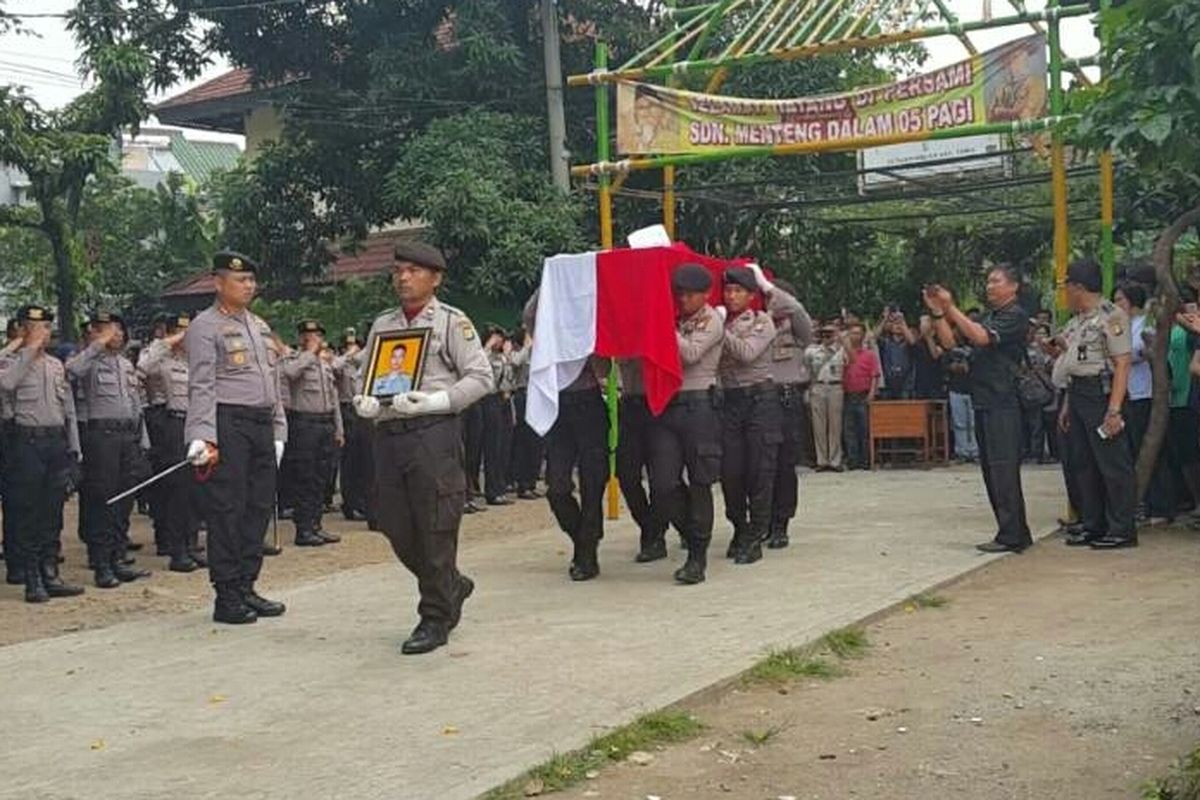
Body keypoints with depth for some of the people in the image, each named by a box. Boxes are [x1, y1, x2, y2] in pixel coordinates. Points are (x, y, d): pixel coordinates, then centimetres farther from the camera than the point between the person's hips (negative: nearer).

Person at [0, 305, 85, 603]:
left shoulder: (57, 365, 16)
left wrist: (74, 450, 13)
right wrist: (30, 350, -16)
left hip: (57, 441, 5)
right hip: (26, 441, -5)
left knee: (53, 512, 8)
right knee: (27, 513, -1)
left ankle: (50, 574, 15)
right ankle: (32, 580, 4)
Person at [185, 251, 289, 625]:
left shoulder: (260, 326, 19)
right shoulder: (205, 327, -5)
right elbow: (201, 387, -13)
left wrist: (278, 432, 17)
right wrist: (202, 436, -22)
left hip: (262, 425, 8)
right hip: (227, 425, -8)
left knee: (259, 508, 9)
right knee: (227, 511, -5)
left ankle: (246, 588, 18)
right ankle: (226, 597, 1)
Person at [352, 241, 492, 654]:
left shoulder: (452, 322, 0)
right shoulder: (382, 325, 16)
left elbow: (480, 377, -5)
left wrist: (434, 401, -16)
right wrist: (365, 401, -2)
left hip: (434, 433, -6)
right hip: (389, 433, 6)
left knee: (435, 530, -3)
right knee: (397, 528, 8)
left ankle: (435, 619, 10)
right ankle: (452, 586, 31)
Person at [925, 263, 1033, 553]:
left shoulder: (1015, 316, -6)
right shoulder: (986, 316, 19)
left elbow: (982, 337, -21)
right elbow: (949, 341, 15)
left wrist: (951, 308, -17)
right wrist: (937, 312, 2)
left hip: (1003, 402, -9)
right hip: (983, 401, 9)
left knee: (1003, 469, -9)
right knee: (991, 470, 10)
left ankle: (1011, 536, -6)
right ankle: (1016, 533, 17)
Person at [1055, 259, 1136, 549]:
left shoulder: (1111, 316, -12)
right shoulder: (1077, 321, 16)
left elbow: (1122, 364, -17)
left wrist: (1114, 410, -22)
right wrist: (1067, 405, 19)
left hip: (1101, 393, -9)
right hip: (1078, 394, 9)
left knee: (1113, 465, -4)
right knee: (1086, 465, 13)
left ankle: (1122, 530, 2)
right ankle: (1094, 526, 21)